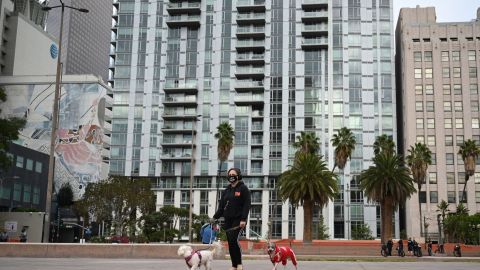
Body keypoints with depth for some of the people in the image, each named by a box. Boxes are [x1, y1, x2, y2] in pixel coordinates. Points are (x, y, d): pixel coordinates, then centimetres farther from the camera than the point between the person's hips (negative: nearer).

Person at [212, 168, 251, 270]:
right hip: (228, 220, 6)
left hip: (239, 220, -6)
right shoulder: (226, 191, 17)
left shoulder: (243, 188, -1)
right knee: (230, 242, 3)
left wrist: (243, 219, -18)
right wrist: (215, 217, 4)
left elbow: (247, 205, -9)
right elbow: (221, 206, 16)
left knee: (234, 239, -20)